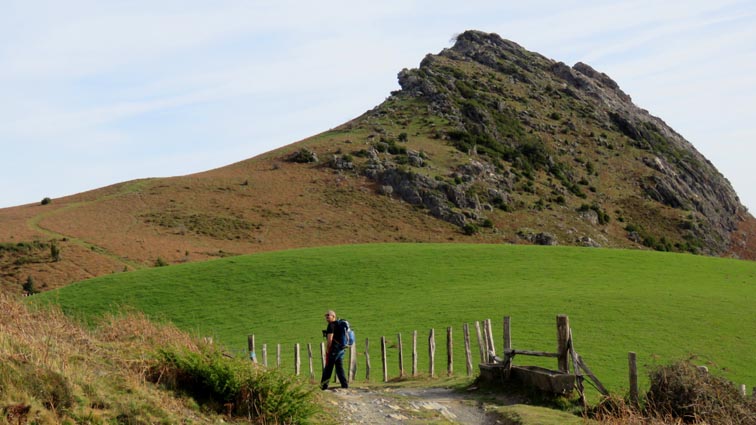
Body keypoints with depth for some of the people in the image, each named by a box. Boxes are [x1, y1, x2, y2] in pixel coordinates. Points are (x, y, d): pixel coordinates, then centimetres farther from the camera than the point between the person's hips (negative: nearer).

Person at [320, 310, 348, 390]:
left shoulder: (331, 325, -12)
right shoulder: (339, 325, 16)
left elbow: (330, 339, -18)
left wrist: (327, 350, -10)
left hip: (334, 349, -9)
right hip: (342, 349, 9)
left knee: (328, 368, -1)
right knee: (339, 368, 11)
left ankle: (324, 386, 4)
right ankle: (345, 385, 8)